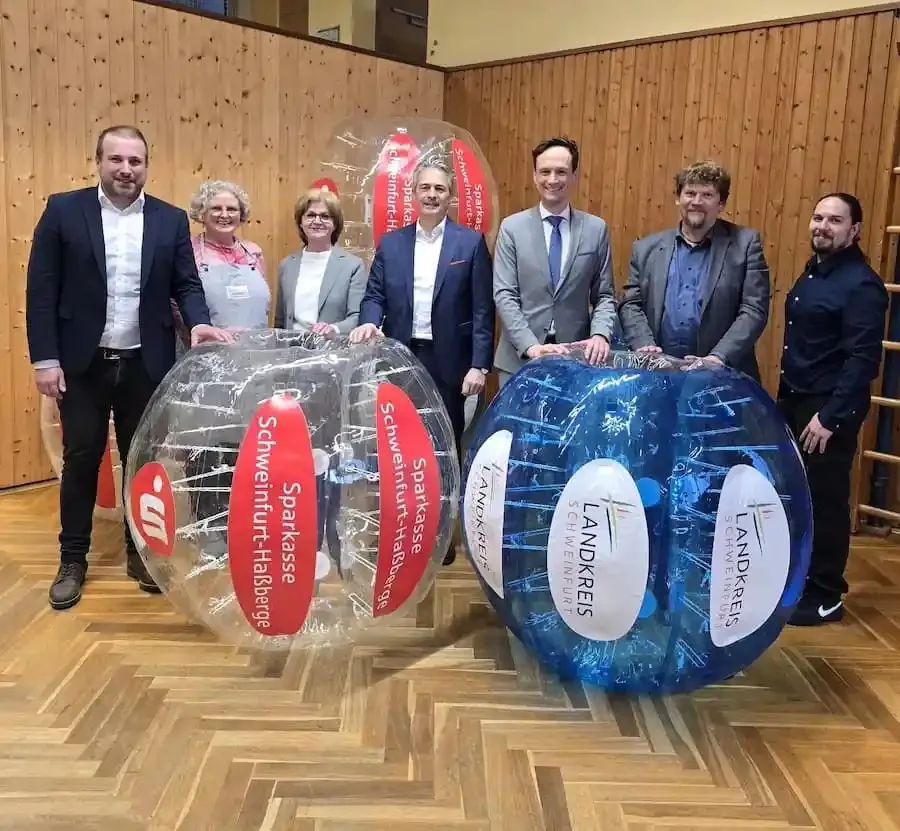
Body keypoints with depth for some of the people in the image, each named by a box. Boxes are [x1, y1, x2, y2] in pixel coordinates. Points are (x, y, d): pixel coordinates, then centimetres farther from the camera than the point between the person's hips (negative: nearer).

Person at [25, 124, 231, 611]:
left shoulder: (171, 220, 4)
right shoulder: (63, 210, -1)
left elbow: (186, 284, 5)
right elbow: (41, 289, -3)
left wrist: (198, 321, -17)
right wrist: (44, 358, -9)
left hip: (146, 364, 1)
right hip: (82, 362, -1)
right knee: (80, 460, 8)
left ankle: (142, 551, 26)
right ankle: (72, 560, 22)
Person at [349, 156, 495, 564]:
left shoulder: (471, 242, 0)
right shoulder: (390, 243, 8)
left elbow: (483, 309, -4)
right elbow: (375, 296, 6)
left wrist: (479, 365, -10)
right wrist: (370, 322, -17)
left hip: (449, 363, -2)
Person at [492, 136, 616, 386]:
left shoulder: (596, 229, 5)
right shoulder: (512, 227, 1)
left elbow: (605, 296, 6)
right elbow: (504, 295, -5)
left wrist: (600, 335, -14)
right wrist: (531, 346, -18)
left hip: (576, 359, 1)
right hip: (519, 358, -1)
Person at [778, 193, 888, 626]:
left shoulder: (861, 285, -16)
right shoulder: (813, 271, 12)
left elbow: (862, 360, -21)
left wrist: (830, 417, -23)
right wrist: (786, 397, 13)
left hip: (831, 408, -8)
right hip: (794, 399, 9)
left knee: (824, 500, 1)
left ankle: (824, 595, 14)